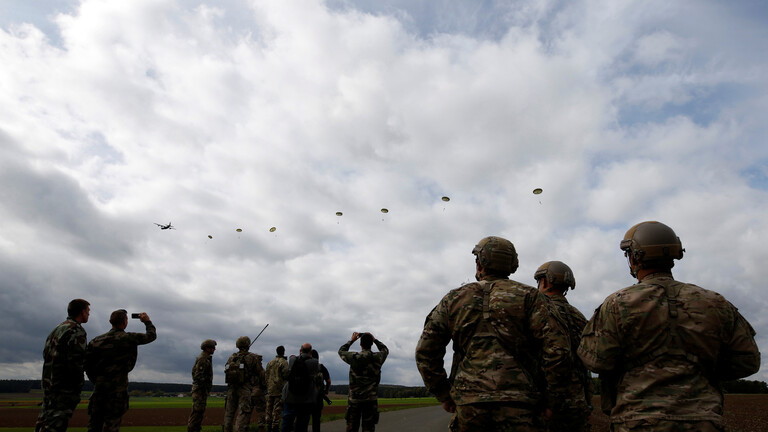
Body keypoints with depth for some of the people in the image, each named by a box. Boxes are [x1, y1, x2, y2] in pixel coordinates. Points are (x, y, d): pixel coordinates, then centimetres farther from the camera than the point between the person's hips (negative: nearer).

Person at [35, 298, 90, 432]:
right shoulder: (76, 331, -14)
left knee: (45, 421, 16)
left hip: (48, 382, 9)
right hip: (65, 386, -9)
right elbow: (76, 362, -20)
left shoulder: (57, 329, 15)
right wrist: (79, 384, -10)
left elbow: (46, 353, 18)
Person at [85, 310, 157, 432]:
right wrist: (147, 321, 21)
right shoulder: (129, 338, -7)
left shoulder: (97, 340, 7)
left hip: (99, 386, 5)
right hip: (118, 387, -5)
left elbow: (87, 363, 7)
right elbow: (151, 335, 4)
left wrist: (95, 380, 16)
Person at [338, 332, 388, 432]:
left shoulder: (354, 357, -11)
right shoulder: (377, 357, -5)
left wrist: (351, 340, 18)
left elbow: (341, 351, 10)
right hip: (371, 399, 1)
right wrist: (374, 339, 20)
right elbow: (385, 349, 19)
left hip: (354, 398, -1)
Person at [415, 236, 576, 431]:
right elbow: (557, 345, -8)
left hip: (468, 407, 2)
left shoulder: (454, 298, 10)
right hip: (518, 403, -2)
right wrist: (553, 398, 1)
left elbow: (425, 351, 8)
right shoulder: (528, 296, 4)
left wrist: (443, 394, 14)